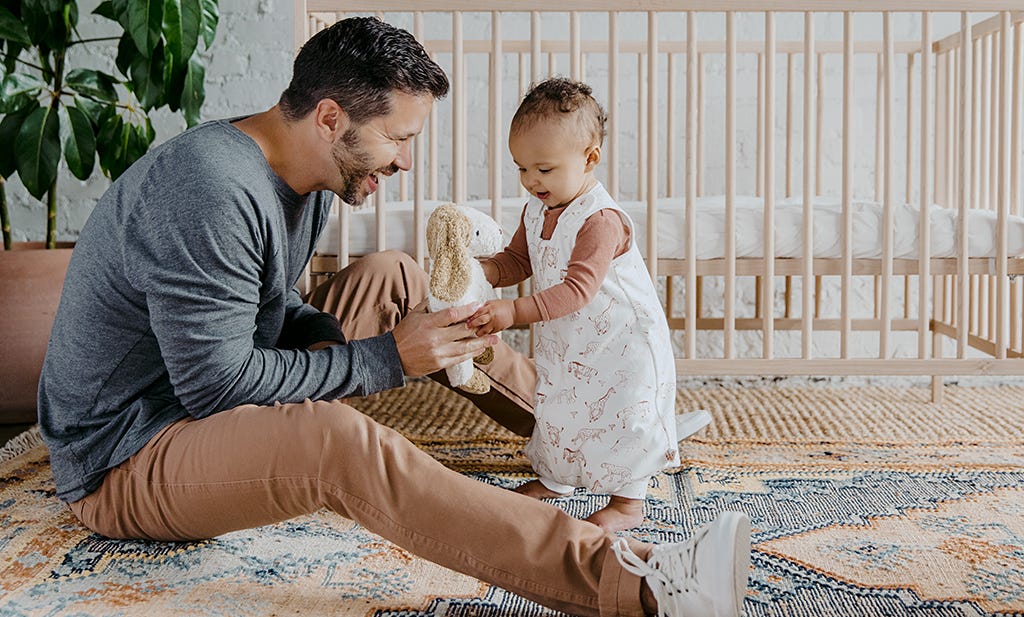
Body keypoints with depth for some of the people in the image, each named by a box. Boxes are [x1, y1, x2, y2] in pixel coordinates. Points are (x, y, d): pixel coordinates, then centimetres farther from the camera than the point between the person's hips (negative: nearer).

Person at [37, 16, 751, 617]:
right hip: (123, 463, -9)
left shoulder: (306, 182, 1)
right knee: (341, 441, -38)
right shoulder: (210, 191, -29)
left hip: (206, 394, 10)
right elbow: (217, 384, -29)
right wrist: (384, 359, -23)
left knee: (394, 277, 7)